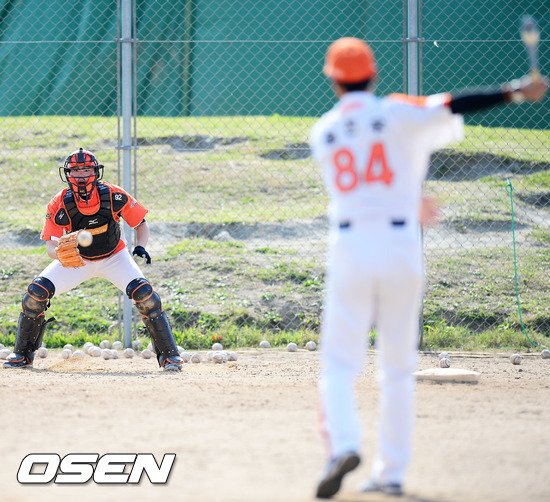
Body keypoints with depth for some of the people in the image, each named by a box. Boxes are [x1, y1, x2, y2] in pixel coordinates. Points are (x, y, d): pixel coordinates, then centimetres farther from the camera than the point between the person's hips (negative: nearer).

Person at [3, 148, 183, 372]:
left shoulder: (114, 196, -24)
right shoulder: (59, 205, -23)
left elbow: (141, 223, -10)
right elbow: (50, 246, -21)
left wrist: (140, 247, -30)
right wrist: (60, 253, -46)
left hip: (113, 258, -1)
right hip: (76, 259, 1)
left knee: (144, 294, -23)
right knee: (36, 293, -15)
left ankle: (169, 354, -9)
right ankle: (23, 354, 4)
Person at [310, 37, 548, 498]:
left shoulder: (322, 134, 11)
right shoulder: (397, 114, 1)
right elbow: (450, 109, -13)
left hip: (349, 248, 0)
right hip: (401, 245, 0)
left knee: (340, 362, 2)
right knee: (398, 367, 10)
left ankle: (343, 444, -24)